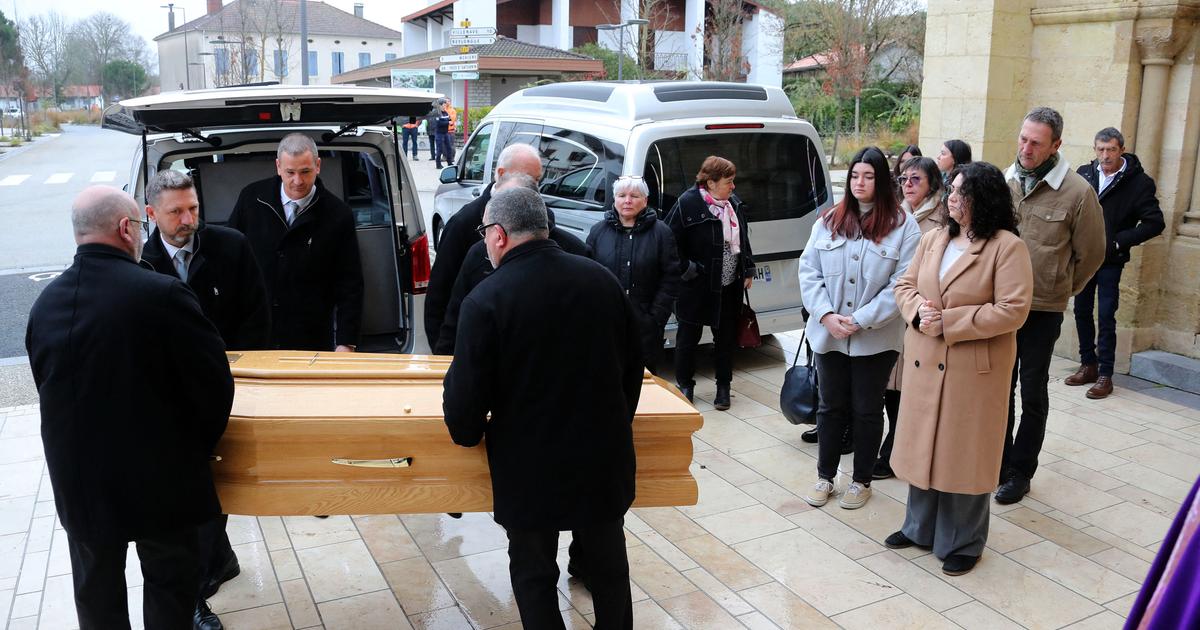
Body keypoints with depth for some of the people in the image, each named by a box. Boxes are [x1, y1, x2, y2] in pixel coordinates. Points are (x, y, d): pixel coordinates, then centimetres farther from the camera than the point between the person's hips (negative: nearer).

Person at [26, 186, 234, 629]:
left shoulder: (46, 303, -4)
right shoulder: (161, 294, -22)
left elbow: (47, 387, 6)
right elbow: (214, 383, -17)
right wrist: (198, 446, 1)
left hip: (78, 483, 5)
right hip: (158, 480, -5)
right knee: (170, 581, 16)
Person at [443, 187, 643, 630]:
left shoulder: (486, 300, -17)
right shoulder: (602, 279, -2)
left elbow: (466, 392, -14)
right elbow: (633, 365, 8)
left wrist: (467, 432, 8)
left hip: (531, 468, -4)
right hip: (605, 457, 4)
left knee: (534, 575, 15)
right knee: (608, 563, 23)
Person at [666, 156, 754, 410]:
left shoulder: (733, 203, 4)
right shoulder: (688, 204, -17)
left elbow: (743, 238, 15)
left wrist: (748, 270, 12)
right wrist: (686, 270, -16)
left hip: (729, 287, 6)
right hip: (697, 288, -6)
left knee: (726, 337, 14)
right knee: (688, 337, 10)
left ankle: (723, 386, 28)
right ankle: (685, 385, 27)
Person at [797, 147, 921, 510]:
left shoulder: (903, 226, -6)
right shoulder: (829, 221, 4)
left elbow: (902, 285, -12)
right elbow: (809, 271, 1)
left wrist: (861, 320, -17)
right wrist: (826, 315, -12)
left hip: (875, 339, -3)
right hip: (828, 335, 3)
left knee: (867, 411, 11)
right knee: (831, 407, 14)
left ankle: (862, 480, 26)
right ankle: (825, 476, 28)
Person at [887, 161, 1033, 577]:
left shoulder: (1008, 247, -11)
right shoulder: (933, 239, 9)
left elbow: (1012, 310, -17)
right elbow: (905, 286, 12)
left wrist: (949, 322, -19)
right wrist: (919, 311, -10)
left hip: (974, 368, -6)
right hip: (924, 363, 6)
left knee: (965, 453, 6)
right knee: (923, 445, 15)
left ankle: (963, 542, 23)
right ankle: (920, 527, 33)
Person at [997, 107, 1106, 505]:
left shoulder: (1077, 192, -12)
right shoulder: (1002, 182, -1)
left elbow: (1090, 253, -1)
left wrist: (1061, 290, 8)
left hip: (1042, 310, -3)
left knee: (1032, 394, 9)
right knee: (1000, 386, 14)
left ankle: (1021, 472, 22)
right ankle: (998, 464, 28)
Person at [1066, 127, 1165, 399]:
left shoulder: (1138, 182, -10)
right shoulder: (1084, 173, 1)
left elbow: (1155, 223, -10)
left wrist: (1118, 242, -15)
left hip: (1110, 261, -4)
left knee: (1106, 318, -3)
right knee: (1082, 312, 12)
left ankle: (1105, 375, 5)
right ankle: (1088, 365, 25)